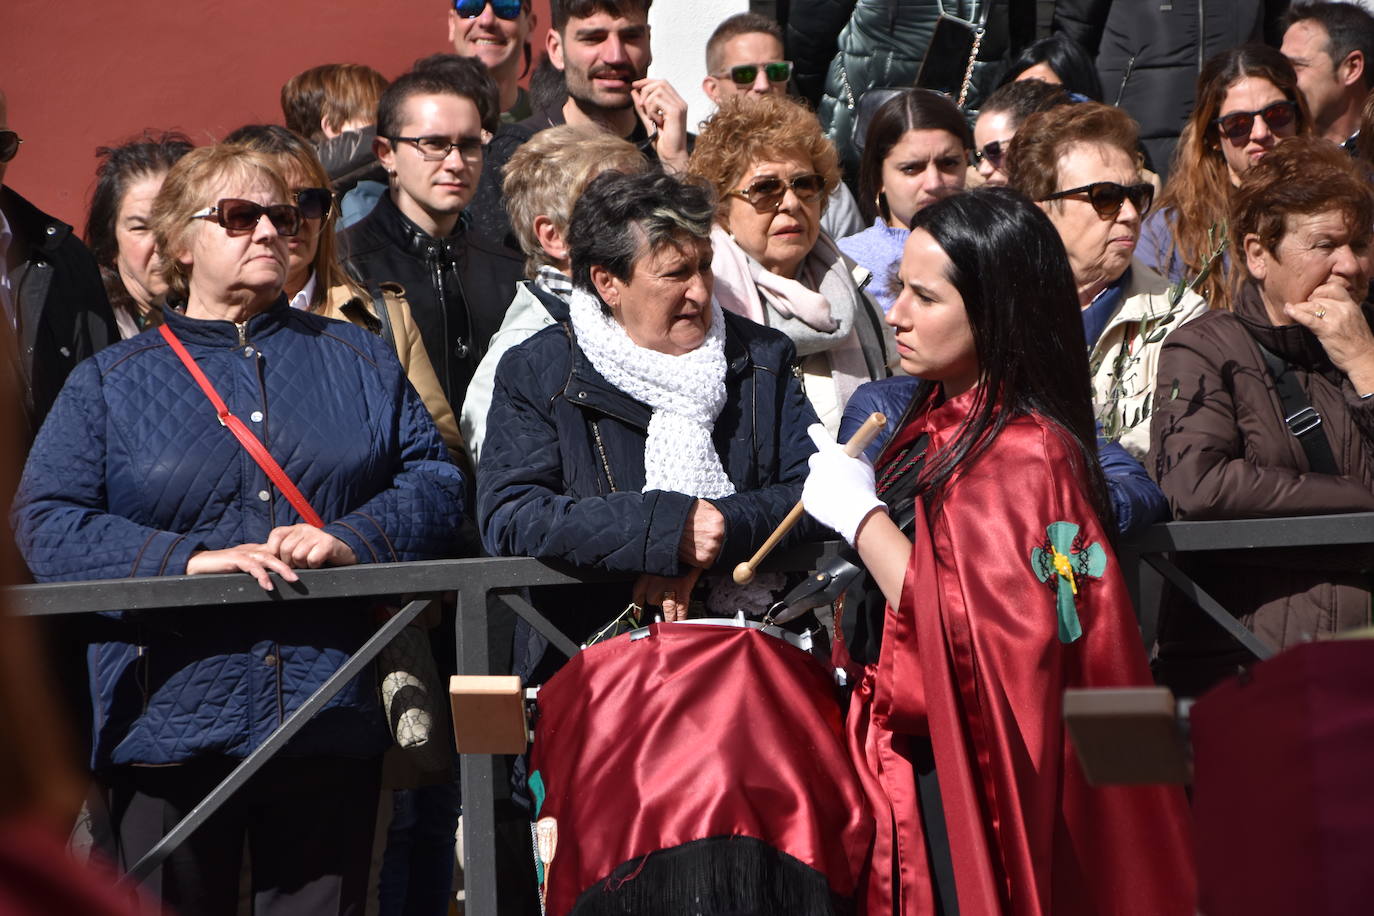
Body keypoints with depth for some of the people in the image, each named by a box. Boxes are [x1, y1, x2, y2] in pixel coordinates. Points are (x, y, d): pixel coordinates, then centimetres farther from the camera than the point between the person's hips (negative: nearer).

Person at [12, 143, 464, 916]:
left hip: (330, 720, 2)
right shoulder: (110, 382, 9)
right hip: (172, 727, -1)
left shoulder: (357, 361, 15)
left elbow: (435, 480, 7)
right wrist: (187, 559, -16)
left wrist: (351, 539, -13)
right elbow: (46, 522, -3)